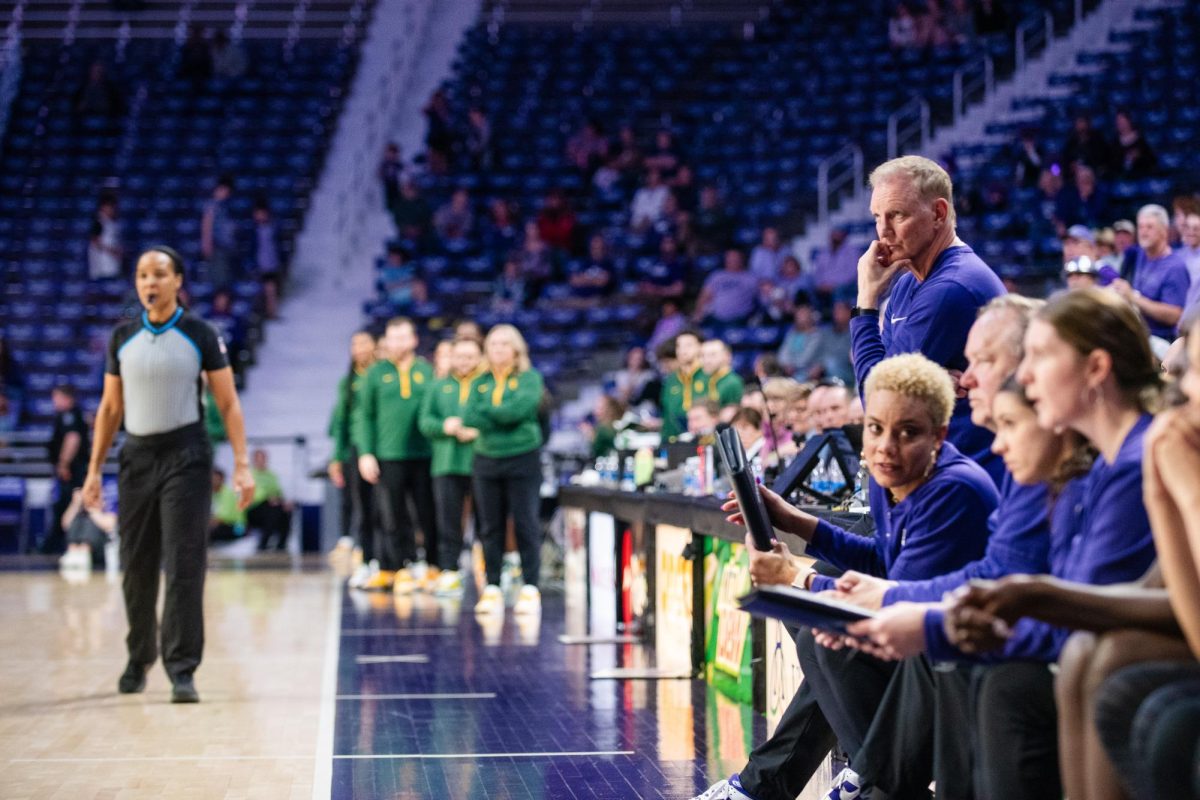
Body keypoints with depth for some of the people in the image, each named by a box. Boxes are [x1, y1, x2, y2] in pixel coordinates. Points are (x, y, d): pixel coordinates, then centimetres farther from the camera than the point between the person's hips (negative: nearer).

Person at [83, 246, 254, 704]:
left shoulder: (200, 337, -2)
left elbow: (229, 404, -1)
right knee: (136, 567, 9)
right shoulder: (123, 339, 8)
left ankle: (182, 669, -7)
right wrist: (94, 469, 10)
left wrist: (241, 465, -9)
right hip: (137, 456, 3)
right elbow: (110, 408, 14)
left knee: (184, 565, -9)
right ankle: (139, 657, 28)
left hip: (185, 455, -3)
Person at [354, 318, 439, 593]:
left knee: (429, 516, 1)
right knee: (393, 519, 3)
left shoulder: (427, 371, 8)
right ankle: (400, 570, 10)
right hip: (388, 456, 0)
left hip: (424, 454, 0)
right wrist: (365, 453, -2)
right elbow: (365, 415, 6)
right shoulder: (376, 373, 7)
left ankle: (435, 568, 11)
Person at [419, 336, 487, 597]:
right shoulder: (439, 387, 16)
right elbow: (425, 421, 8)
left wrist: (478, 431, -18)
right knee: (448, 520, 3)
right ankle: (449, 573, 6)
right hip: (446, 464, 3)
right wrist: (445, 426, -11)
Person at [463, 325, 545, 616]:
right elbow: (469, 417, -3)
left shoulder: (529, 378, 0)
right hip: (487, 460, 4)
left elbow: (520, 409, -16)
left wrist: (486, 410, -6)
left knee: (526, 525, -4)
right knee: (490, 527, 6)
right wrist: (501, 416, -15)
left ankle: (530, 589, -2)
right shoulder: (481, 382, 11)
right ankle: (492, 589, 10)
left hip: (523, 460, -4)